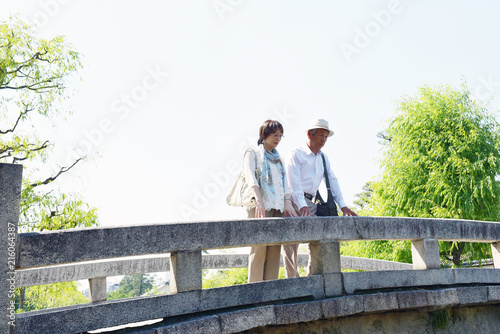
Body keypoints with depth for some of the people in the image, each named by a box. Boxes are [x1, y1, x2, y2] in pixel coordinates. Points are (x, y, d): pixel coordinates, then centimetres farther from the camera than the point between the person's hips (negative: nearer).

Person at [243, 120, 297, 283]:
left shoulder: (278, 158, 23)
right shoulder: (253, 154, 6)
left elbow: (284, 182, 13)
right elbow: (250, 176, -11)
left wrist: (288, 202, -6)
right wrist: (259, 199, -27)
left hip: (278, 207, 6)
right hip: (260, 206, -5)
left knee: (275, 249, 1)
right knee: (259, 247, -10)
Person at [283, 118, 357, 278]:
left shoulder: (324, 158, 20)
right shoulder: (296, 154, -1)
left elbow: (332, 181, 15)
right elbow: (294, 181, -12)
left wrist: (342, 205, 2)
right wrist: (302, 205, -25)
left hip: (310, 203, 6)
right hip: (294, 202, -6)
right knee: (291, 244, -7)